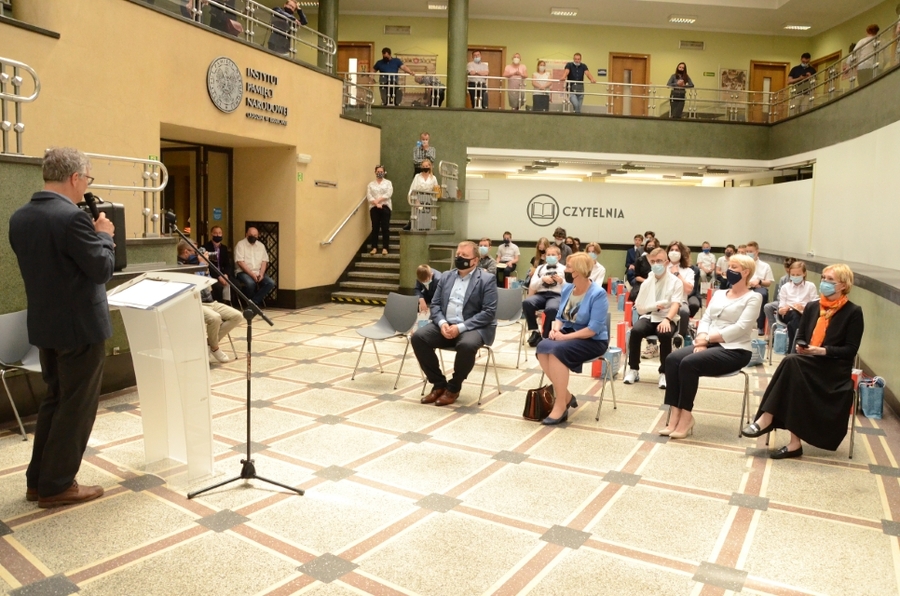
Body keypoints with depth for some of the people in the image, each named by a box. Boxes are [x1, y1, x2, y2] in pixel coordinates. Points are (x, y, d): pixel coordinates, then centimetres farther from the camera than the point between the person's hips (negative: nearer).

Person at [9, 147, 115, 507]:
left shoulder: (19, 218, 6)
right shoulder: (73, 218, -21)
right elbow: (102, 269, -18)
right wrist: (104, 235, -2)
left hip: (45, 324, 9)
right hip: (80, 326, -8)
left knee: (55, 400, 20)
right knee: (77, 406, 4)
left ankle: (37, 480, 28)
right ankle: (57, 485, 14)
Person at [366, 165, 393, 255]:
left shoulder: (388, 183, 8)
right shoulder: (371, 184, 12)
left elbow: (388, 194, -6)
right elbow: (369, 196, -1)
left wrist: (378, 200, -13)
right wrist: (376, 203, -15)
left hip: (385, 207, -1)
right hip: (374, 207, 1)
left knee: (385, 228, -4)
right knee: (375, 228, 0)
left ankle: (385, 248, -2)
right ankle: (374, 248, 3)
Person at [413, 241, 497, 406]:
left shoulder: (487, 280, -4)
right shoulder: (446, 276, 13)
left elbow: (489, 312, -13)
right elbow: (435, 304, 10)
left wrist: (461, 327, -21)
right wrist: (442, 323, -13)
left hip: (473, 328, -5)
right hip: (445, 325, 5)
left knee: (467, 345, -37)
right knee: (418, 336, -19)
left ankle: (453, 387, -11)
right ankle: (439, 383, -4)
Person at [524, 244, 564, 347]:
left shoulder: (564, 269, 17)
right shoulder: (540, 268, 24)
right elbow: (532, 286, 12)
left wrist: (561, 281, -9)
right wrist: (542, 279, -3)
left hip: (556, 295, -3)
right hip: (541, 294, 3)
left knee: (551, 308, -40)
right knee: (526, 302, -32)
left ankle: (545, 336, -20)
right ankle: (535, 332, -15)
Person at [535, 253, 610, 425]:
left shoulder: (598, 294, -16)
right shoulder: (567, 289, 5)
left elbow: (593, 329, -21)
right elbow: (560, 316, 14)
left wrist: (565, 337, -23)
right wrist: (556, 328, -9)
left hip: (593, 341, -6)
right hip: (567, 334, 7)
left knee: (557, 351, -32)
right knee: (542, 347, -23)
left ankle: (561, 404, -20)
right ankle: (566, 395, -9)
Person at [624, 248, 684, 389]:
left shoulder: (676, 282, -1)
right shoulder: (647, 282, 9)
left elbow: (675, 304, -15)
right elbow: (640, 308, 7)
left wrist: (666, 319, -34)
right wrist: (654, 306, -13)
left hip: (667, 319, -2)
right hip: (649, 317, 3)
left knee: (665, 334, -36)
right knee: (635, 330, -29)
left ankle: (664, 372, -19)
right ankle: (633, 369, -14)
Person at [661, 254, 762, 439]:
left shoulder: (753, 298, 0)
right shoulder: (719, 294, 20)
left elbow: (740, 328, -13)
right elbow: (705, 319, 10)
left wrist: (708, 338, -16)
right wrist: (701, 339, -10)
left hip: (734, 350, -6)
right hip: (709, 345, 6)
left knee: (689, 363, -30)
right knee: (672, 359, -22)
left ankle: (686, 416, -18)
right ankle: (675, 413, -22)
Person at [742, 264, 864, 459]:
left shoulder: (853, 312, -1)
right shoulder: (811, 307, 14)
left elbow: (851, 350, -6)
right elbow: (800, 336, 17)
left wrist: (822, 350, -20)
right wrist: (800, 346, -6)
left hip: (835, 368, -4)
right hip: (807, 364, 4)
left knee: (792, 362, -33)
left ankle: (767, 418, -31)